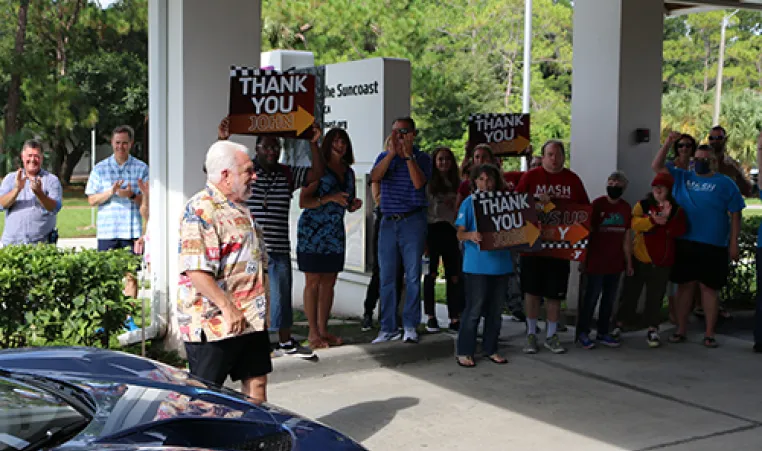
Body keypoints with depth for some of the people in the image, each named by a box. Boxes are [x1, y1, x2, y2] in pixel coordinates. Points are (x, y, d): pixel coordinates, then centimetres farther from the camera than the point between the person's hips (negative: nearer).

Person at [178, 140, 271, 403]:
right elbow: (196, 271, -26)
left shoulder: (239, 208, 16)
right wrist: (229, 309, -26)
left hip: (252, 319, 9)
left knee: (256, 382, 14)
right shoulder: (201, 210, -16)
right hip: (213, 323, -9)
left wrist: (262, 307, 20)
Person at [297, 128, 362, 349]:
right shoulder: (319, 169, -8)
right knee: (313, 282, -3)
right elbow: (303, 201, -13)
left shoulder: (348, 172, 13)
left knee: (329, 282, 8)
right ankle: (313, 332, 2)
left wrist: (354, 205, 1)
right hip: (312, 230, -6)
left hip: (335, 231, 7)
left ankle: (323, 329, 15)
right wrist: (329, 198, -24)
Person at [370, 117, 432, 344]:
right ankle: (388, 328, 11)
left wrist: (408, 155, -15)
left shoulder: (421, 158, 2)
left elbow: (418, 183, -15)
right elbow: (375, 177, -8)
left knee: (412, 276, -1)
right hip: (388, 222, 3)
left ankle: (410, 326, 6)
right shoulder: (384, 156, 12)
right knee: (386, 277, 5)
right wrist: (392, 152, -14)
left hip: (413, 221, -3)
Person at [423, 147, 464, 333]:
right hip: (432, 229, -3)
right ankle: (431, 317, 9)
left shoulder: (458, 183, 13)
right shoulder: (428, 183, 1)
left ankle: (455, 318, 5)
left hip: (451, 230, 3)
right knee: (431, 274, 0)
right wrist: (422, 237, -10)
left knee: (455, 275, 1)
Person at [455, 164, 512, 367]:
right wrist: (471, 236, -28)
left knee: (495, 309, 12)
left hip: (500, 263, 5)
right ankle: (463, 351, 8)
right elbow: (460, 233, -6)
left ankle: (490, 348, 25)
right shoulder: (470, 202, -2)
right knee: (474, 309, -2)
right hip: (476, 265, -4)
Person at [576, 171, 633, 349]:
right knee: (591, 297, 1)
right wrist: (583, 260, -4)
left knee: (609, 299, 11)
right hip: (596, 263, -5)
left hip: (616, 263, 5)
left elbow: (626, 237, 11)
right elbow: (587, 232, -4)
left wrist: (628, 262, 11)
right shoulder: (597, 204, -6)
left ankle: (603, 332, 22)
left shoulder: (626, 208, 7)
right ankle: (583, 332, 12)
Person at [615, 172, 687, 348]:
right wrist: (653, 220, -31)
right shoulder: (643, 205, 2)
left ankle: (652, 329, 15)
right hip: (639, 258, 0)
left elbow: (679, 231, -9)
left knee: (656, 295, 5)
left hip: (662, 261, 0)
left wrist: (667, 219, -23)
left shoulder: (676, 209, 4)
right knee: (630, 291, 8)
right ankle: (619, 324, 19)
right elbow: (634, 223, -15)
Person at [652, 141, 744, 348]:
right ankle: (681, 330, 18)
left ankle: (709, 333, 11)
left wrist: (733, 244, -4)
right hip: (684, 244, 3)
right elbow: (657, 166, 6)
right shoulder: (681, 177, 10)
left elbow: (735, 215, 1)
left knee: (708, 288, 2)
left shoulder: (725, 183, 2)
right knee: (685, 285, 8)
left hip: (713, 247, -3)